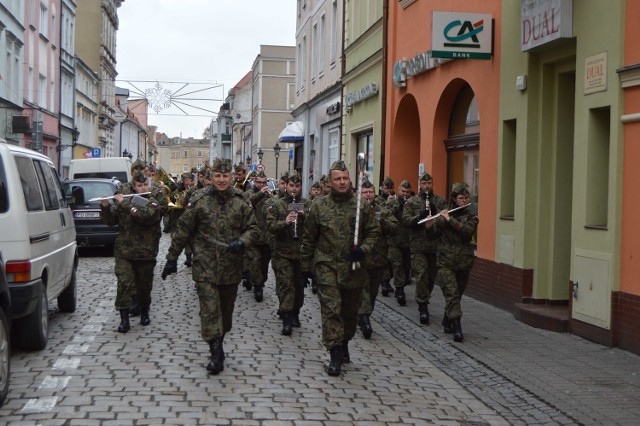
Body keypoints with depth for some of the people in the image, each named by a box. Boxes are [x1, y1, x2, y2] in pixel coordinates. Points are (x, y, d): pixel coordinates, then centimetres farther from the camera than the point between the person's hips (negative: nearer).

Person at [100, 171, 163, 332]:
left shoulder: (153, 204, -1)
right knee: (124, 283, -11)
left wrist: (126, 204, -21)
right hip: (124, 251, 1)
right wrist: (105, 207, -7)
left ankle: (144, 313, 30)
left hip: (145, 253, -1)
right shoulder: (124, 200, 9)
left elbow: (145, 216, -22)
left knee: (144, 285, 9)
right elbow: (111, 221, 11)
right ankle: (124, 319, -9)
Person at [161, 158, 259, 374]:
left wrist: (242, 242, -17)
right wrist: (172, 258, 2)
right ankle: (216, 353, -8)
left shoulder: (240, 203, 3)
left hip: (231, 267, 3)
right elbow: (183, 230, 1)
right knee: (209, 309, -9)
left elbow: (252, 229, 6)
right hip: (205, 266, -3)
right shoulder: (199, 200, -3)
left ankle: (218, 345, 31)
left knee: (226, 308, 13)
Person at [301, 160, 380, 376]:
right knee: (331, 308, -10)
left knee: (350, 310, 14)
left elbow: (373, 231, 7)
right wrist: (306, 266, 8)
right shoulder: (319, 206, 0)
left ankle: (344, 344, 36)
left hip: (353, 267, 2)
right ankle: (336, 354, -7)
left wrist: (364, 249, -11)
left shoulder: (361, 206, 2)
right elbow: (309, 238, 7)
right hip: (327, 266, -2)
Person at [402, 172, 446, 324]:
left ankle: (422, 303, 29)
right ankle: (423, 307, -5)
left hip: (436, 245, 2)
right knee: (421, 276, -11)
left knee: (431, 277, 10)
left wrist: (436, 213, -15)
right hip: (418, 245, -2)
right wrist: (419, 217, -19)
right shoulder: (412, 202, 5)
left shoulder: (441, 201, 9)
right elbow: (405, 220, -4)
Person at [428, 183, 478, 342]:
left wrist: (450, 219, -19)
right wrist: (437, 220, -15)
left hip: (463, 262, 2)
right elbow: (434, 231, 3)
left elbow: (467, 231, -14)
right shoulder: (444, 214, 6)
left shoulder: (471, 217, 5)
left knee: (456, 295, 11)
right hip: (446, 261, -2)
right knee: (452, 294, -13)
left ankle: (446, 322, 32)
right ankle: (457, 328, -17)